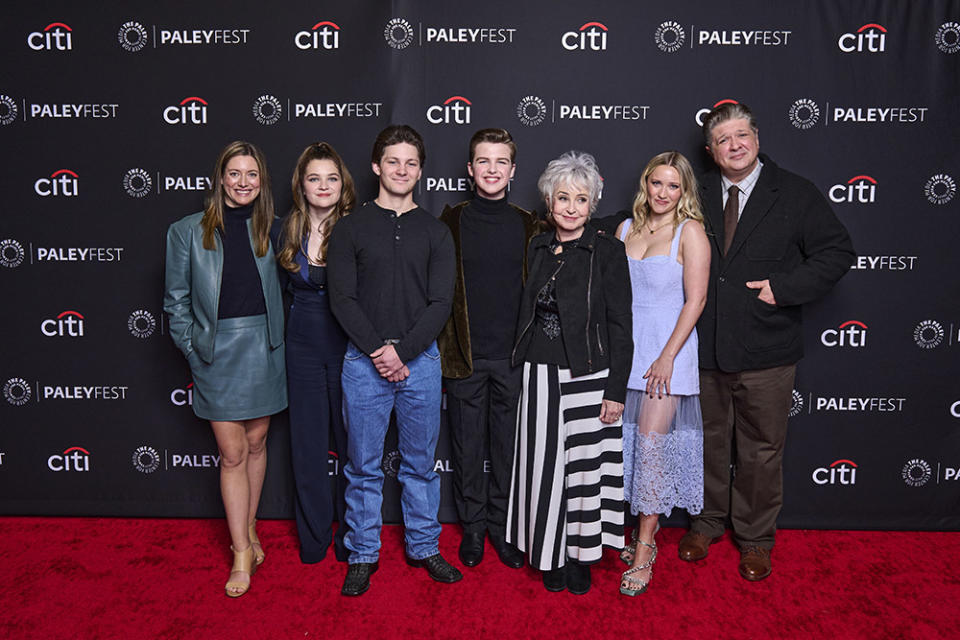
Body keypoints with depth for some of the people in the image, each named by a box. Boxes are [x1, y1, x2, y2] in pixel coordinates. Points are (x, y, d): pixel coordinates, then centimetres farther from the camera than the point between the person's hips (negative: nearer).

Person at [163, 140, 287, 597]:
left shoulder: (271, 229, 5)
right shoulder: (188, 231, 1)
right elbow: (176, 299, 3)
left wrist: (276, 336, 1)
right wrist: (192, 347, -3)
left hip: (263, 348, 2)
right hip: (216, 350, -2)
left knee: (256, 443, 13)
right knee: (232, 453, 1)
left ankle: (247, 528, 32)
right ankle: (242, 552, 12)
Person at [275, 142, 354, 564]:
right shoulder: (289, 232, 4)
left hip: (348, 347, -3)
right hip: (304, 348, 3)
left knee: (350, 441, 7)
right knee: (308, 443, 10)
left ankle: (350, 537, 25)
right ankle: (313, 538, 28)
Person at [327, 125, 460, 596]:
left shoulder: (435, 232, 7)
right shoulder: (351, 229, 3)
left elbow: (440, 302, -1)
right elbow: (342, 299, -4)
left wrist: (402, 351, -12)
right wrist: (377, 350, -14)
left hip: (420, 359, 1)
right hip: (364, 360, -1)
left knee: (421, 463, 12)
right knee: (364, 466, 7)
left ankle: (423, 546, 28)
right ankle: (363, 554, 23)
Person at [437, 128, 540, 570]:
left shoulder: (529, 226, 4)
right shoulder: (451, 222, 1)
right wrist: (441, 348, -4)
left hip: (513, 357, 1)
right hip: (464, 355, -1)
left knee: (508, 447, 11)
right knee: (468, 447, 10)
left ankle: (502, 526, 29)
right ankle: (473, 527, 28)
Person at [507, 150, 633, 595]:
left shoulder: (607, 251, -7)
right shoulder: (537, 248, 7)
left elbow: (620, 325, -8)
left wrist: (616, 391, -11)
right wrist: (524, 369, 11)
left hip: (587, 378, -4)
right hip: (540, 376, 4)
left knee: (584, 467, 5)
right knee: (545, 467, 10)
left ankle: (581, 558, 25)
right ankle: (552, 558, 27)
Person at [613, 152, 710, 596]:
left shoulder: (690, 231, -5)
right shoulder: (626, 228, 10)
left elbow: (695, 299, -10)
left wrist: (667, 357, -15)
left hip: (668, 349, -5)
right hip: (626, 350, 5)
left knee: (652, 441, -6)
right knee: (632, 439, 9)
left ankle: (643, 554, 4)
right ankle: (644, 529, 26)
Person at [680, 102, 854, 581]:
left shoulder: (795, 194, 0)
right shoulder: (696, 195, 7)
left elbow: (836, 252, -2)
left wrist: (783, 287, -12)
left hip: (765, 352, -2)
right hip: (703, 350, 2)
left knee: (761, 450, 9)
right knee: (708, 442, 15)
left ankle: (755, 539, 28)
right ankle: (706, 522, 35)